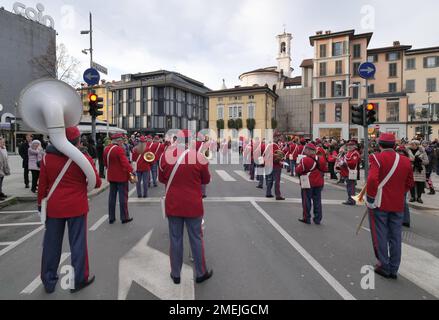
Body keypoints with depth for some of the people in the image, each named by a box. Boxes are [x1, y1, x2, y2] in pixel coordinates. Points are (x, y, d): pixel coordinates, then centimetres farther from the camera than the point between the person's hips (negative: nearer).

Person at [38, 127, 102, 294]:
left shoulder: (47, 158, -1)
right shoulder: (83, 159, -11)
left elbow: (42, 184, 4)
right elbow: (97, 182, -6)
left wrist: (41, 203, 15)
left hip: (53, 207, 4)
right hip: (76, 207, -3)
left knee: (51, 243, 15)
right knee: (78, 243, 7)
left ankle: (49, 281, 28)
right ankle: (79, 279, 18)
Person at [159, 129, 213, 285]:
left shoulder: (166, 155, -5)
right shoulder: (199, 157, -13)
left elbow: (161, 179, 8)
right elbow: (206, 180, 1)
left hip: (173, 204, 2)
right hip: (193, 205, -2)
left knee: (175, 239, 13)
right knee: (196, 239, 12)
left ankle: (175, 274, 27)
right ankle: (201, 273, 26)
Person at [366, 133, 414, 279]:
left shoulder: (377, 158, -12)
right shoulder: (405, 161, 4)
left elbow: (372, 179, -23)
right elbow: (410, 184, 9)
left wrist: (370, 197, -11)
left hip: (379, 203, -4)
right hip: (398, 205, 5)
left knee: (380, 235, 8)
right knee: (395, 237, 12)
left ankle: (384, 266, 16)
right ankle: (394, 269, 21)